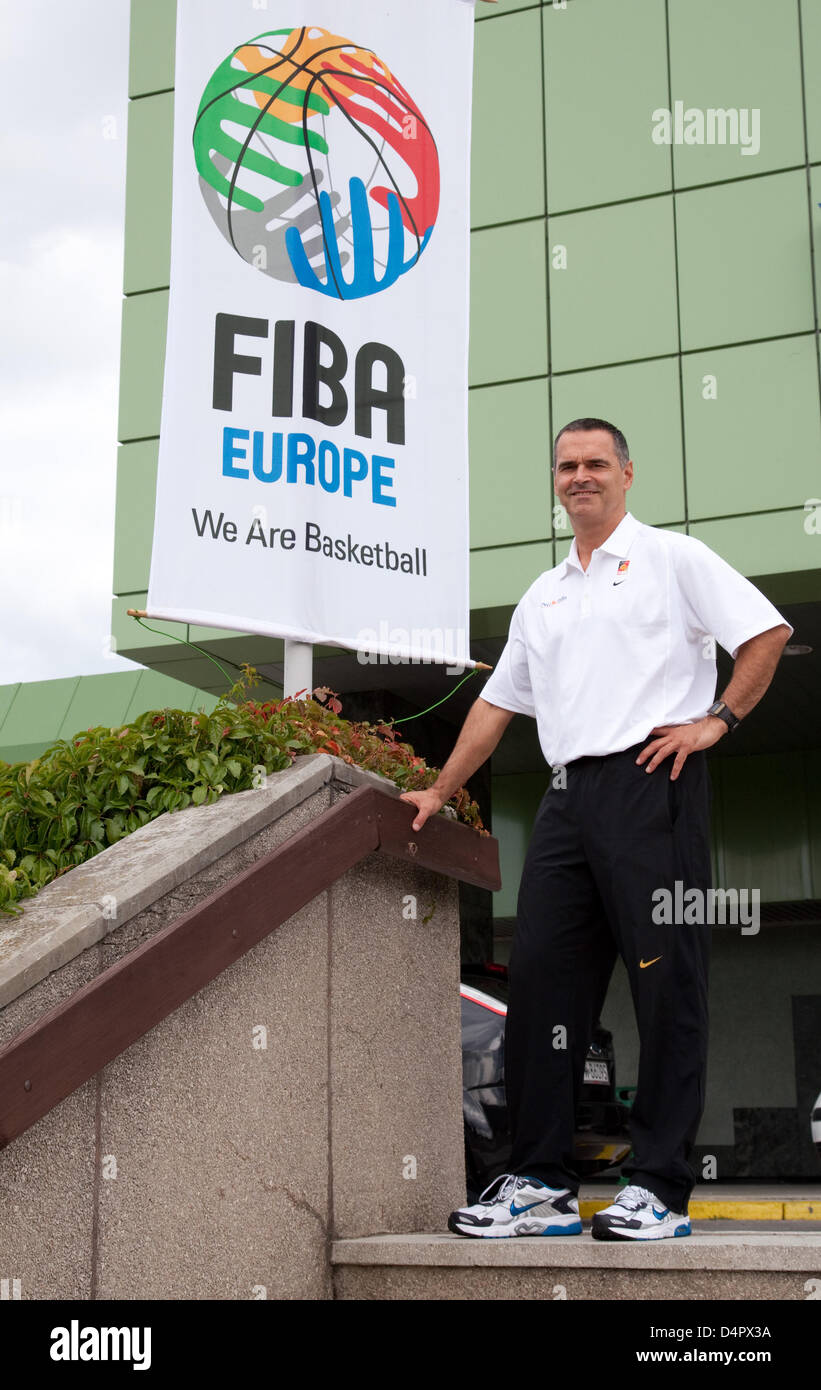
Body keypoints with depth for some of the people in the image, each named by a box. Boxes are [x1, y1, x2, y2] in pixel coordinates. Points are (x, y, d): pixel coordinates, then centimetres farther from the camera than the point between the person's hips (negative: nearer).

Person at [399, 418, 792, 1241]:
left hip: (651, 782, -6)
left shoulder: (671, 557, 7)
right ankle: (540, 1182, 7)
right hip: (568, 795, 6)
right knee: (539, 978, 1)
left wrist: (717, 719, -7)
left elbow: (767, 632, 1)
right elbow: (497, 703, 26)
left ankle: (659, 1188, -1)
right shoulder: (542, 598, 23)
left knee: (665, 984, -6)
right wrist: (440, 792, 24)